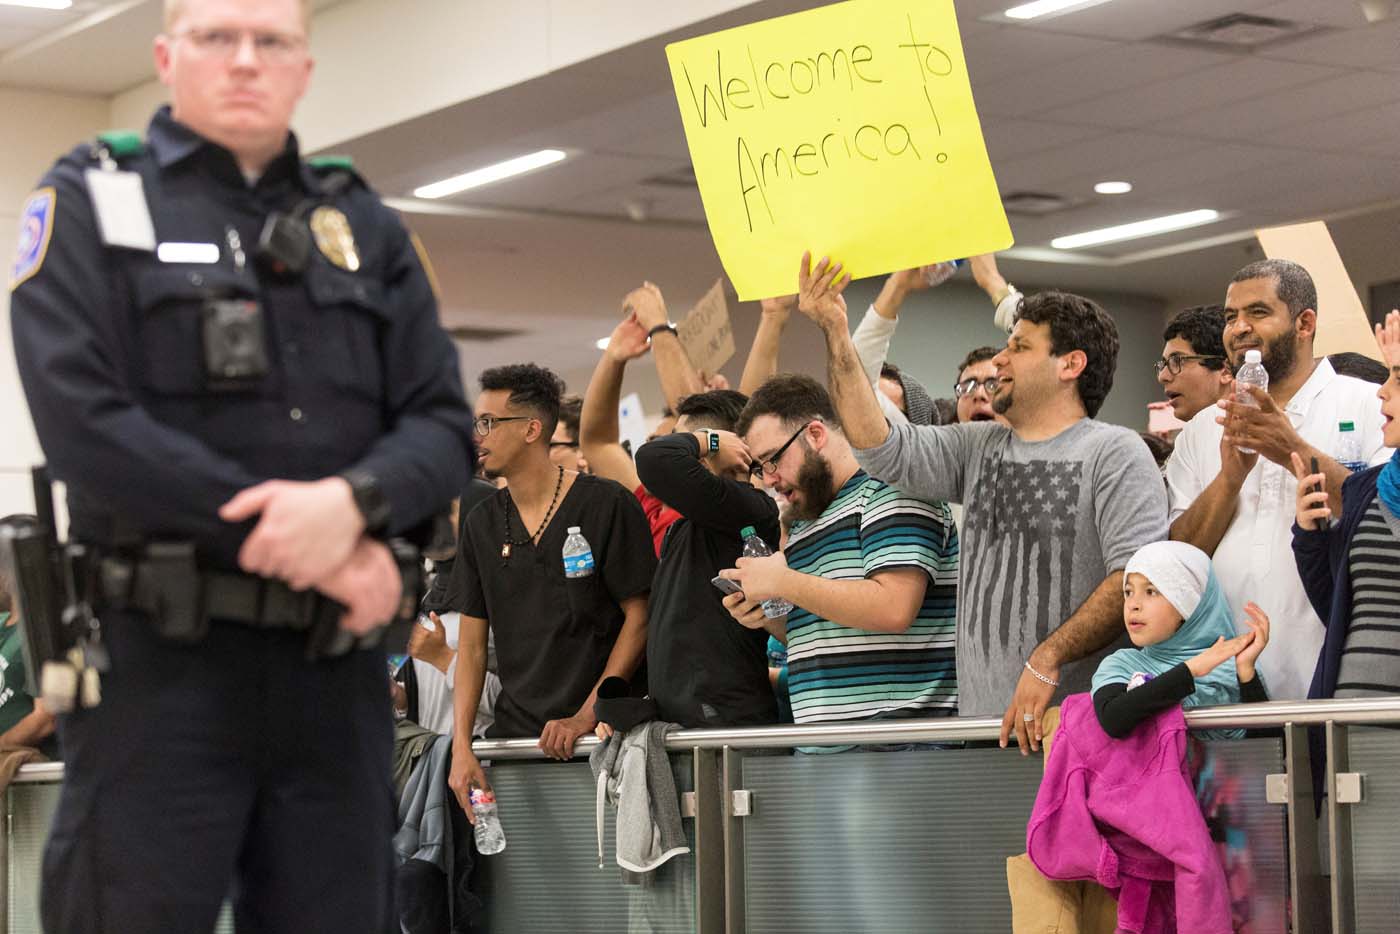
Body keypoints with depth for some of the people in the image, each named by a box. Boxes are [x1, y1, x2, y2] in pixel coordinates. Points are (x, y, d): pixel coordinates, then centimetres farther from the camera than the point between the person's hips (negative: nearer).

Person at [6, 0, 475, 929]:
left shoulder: (366, 226, 15)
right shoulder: (93, 200, 2)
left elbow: (444, 424, 8)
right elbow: (84, 421, -12)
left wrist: (354, 502, -17)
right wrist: (308, 552, -15)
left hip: (337, 668, 4)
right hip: (159, 664, -4)